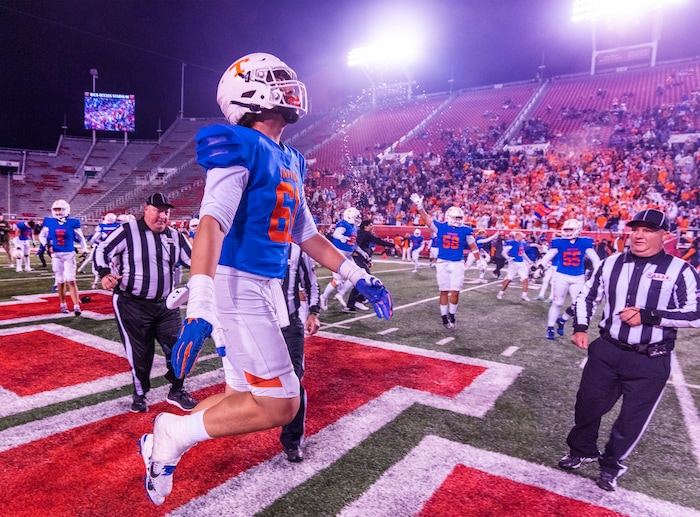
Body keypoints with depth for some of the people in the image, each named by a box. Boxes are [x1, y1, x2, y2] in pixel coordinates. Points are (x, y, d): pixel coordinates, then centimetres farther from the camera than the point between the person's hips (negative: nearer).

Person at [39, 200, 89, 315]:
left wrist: (84, 250, 2)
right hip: (56, 255, 2)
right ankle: (63, 304, 23)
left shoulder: (72, 223, -2)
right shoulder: (49, 223, 1)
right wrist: (46, 244, -4)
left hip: (69, 254, -2)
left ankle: (76, 306, -7)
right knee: (60, 281, 9)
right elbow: (42, 235, 14)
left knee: (71, 280, -7)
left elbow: (80, 238, 6)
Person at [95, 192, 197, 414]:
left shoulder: (175, 236, 7)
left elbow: (193, 259, 10)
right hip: (132, 304, -4)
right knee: (139, 352, 6)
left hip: (165, 305, 5)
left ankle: (176, 391, 23)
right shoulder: (128, 231, -7)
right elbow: (103, 250, -5)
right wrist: (105, 273, -20)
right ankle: (139, 394, 30)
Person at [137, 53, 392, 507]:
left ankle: (167, 441, 34)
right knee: (280, 404, -4)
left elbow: (306, 233, 20)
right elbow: (212, 222, -24)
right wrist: (199, 306, -35)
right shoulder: (242, 148, -12)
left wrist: (357, 276, 18)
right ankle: (174, 435, 11)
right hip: (237, 285, -9)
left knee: (245, 395, 16)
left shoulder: (289, 161, 15)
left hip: (267, 288, 9)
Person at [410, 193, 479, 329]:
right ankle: (444, 317, 18)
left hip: (457, 264, 0)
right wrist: (420, 206, -17)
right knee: (444, 291, 7)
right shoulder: (440, 227, -2)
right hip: (442, 263, 0)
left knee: (455, 291, -2)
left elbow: (473, 247, 7)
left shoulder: (465, 231, 0)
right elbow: (427, 218, -3)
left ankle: (451, 314, 19)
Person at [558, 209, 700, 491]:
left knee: (632, 418, 10)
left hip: (651, 361, -3)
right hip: (606, 350, 3)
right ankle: (582, 451, 40)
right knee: (588, 404, 14)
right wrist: (580, 327, 0)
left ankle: (611, 464, 35)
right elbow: (587, 296, 12)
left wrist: (648, 316, -20)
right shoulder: (612, 263, 3)